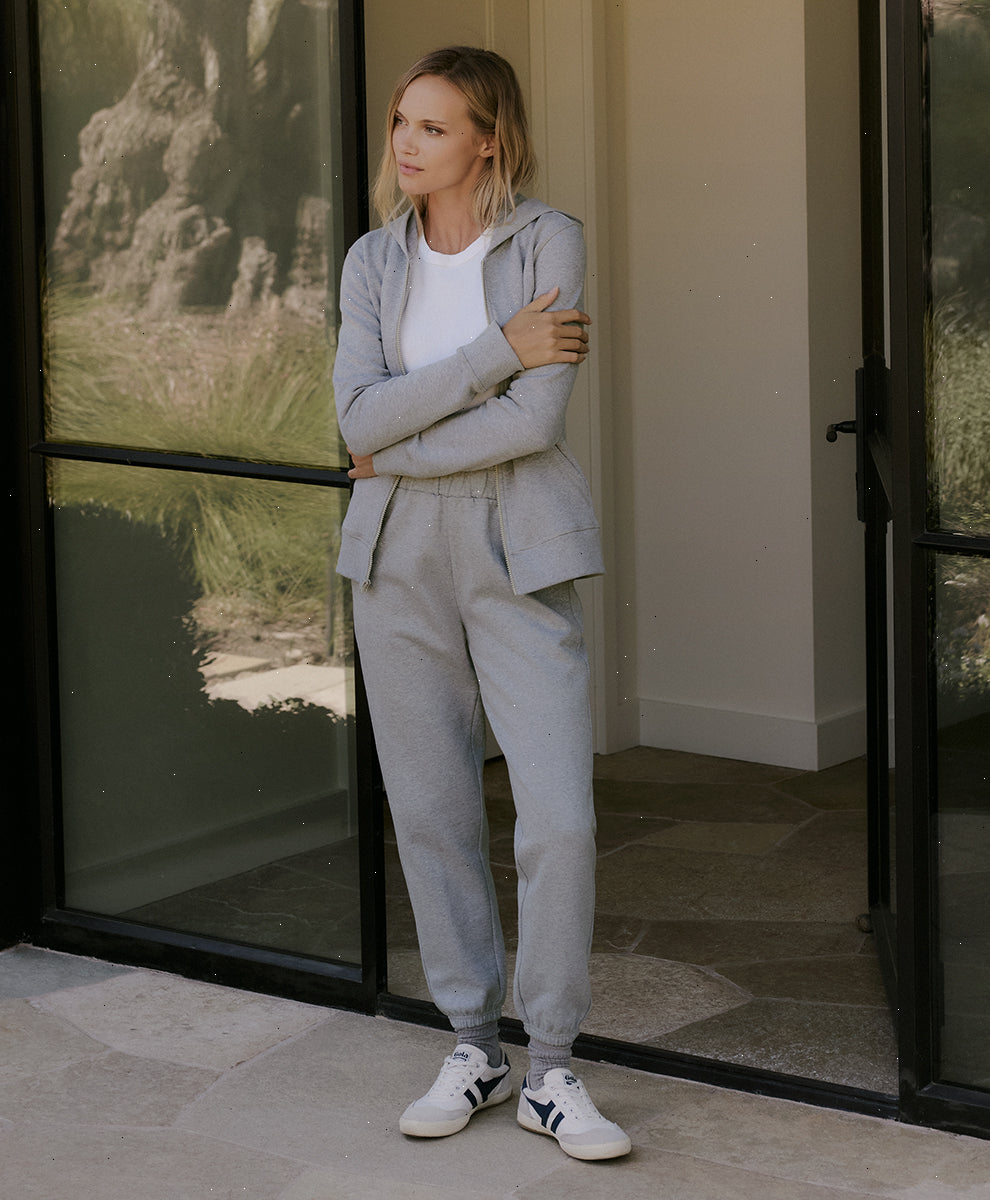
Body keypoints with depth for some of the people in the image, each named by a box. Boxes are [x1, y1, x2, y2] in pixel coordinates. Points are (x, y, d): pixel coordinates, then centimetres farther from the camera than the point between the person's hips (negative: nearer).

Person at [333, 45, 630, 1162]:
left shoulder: (550, 241, -5)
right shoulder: (373, 260, 6)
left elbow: (538, 417, -15)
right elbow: (362, 418, -8)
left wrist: (398, 454, -7)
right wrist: (500, 348, -15)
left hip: (519, 558, -3)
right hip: (399, 561, 4)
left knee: (560, 819, -10)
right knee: (432, 815, 7)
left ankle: (550, 1071, 3)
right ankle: (474, 1048, 20)